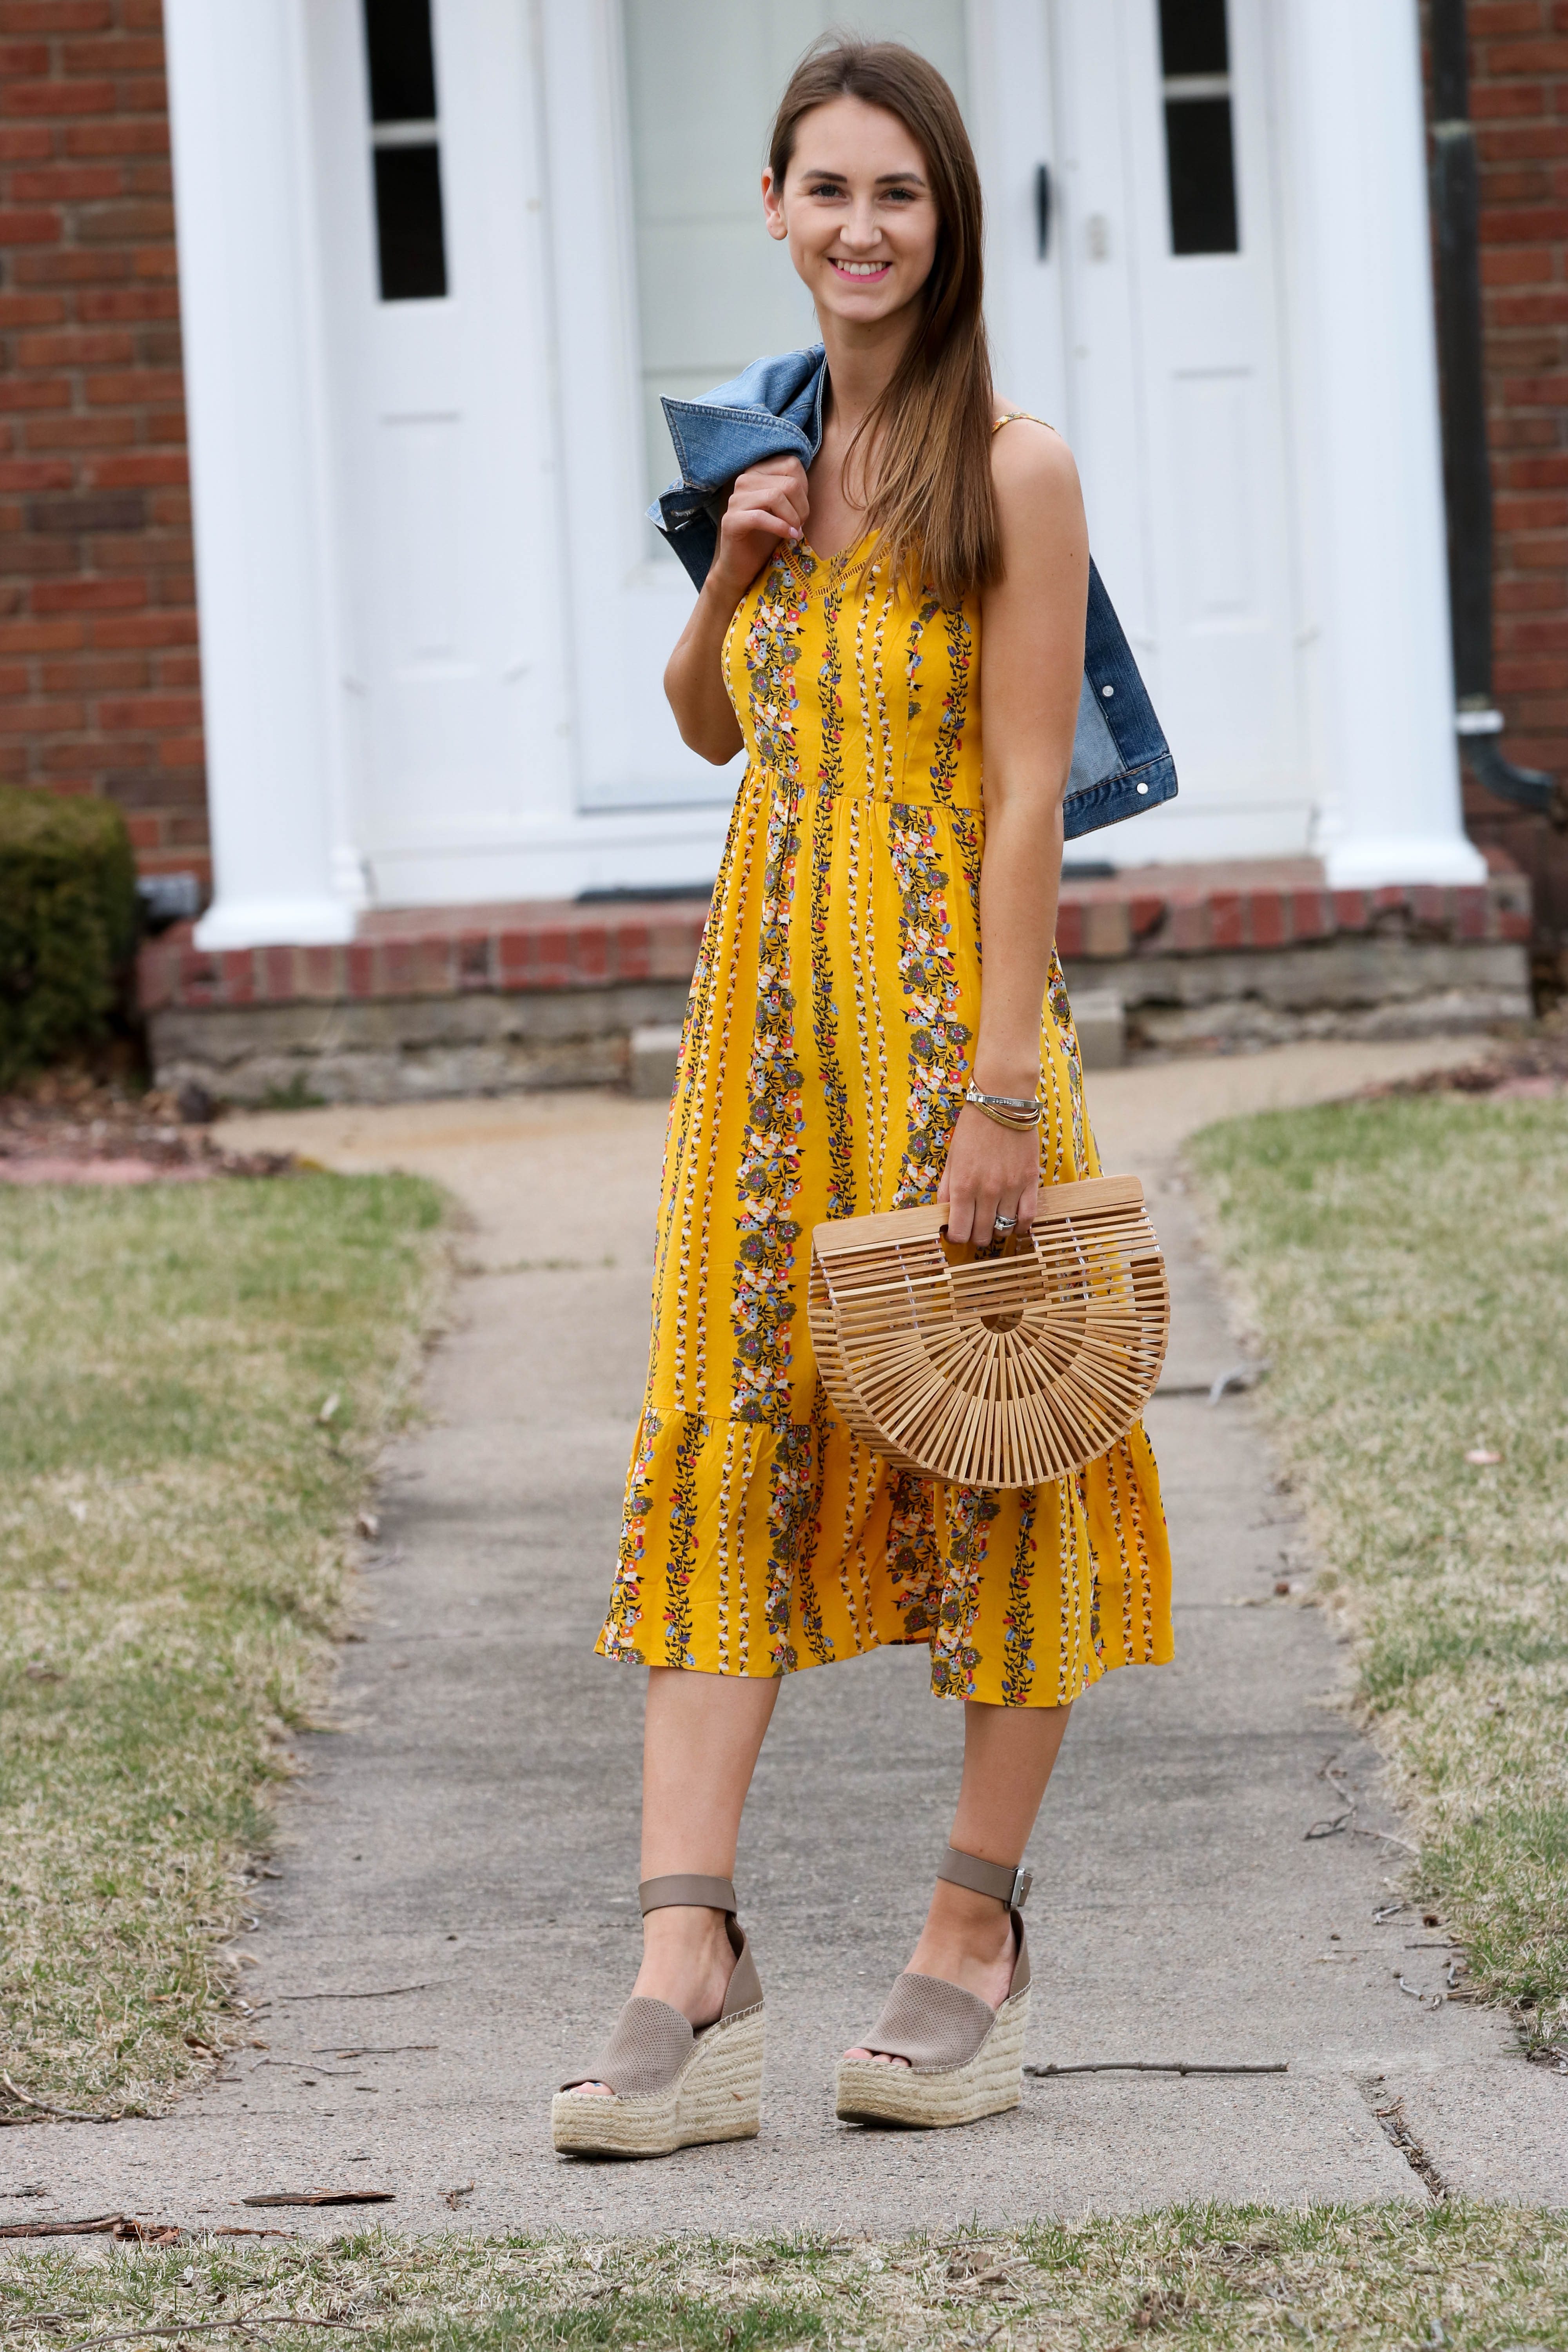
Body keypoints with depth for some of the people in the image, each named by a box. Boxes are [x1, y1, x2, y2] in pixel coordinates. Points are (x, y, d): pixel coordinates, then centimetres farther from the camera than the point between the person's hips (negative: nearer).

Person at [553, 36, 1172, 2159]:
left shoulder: (1011, 471, -8)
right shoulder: (775, 451, 11)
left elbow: (1030, 797, -12)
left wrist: (999, 1087, -18)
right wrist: (731, 570, 2)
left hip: (947, 997, -6)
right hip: (769, 1005, 6)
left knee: (985, 1449, 4)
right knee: (720, 1450, -4)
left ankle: (976, 1943, 16)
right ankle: (690, 1981, -9)